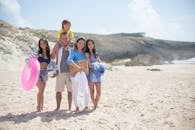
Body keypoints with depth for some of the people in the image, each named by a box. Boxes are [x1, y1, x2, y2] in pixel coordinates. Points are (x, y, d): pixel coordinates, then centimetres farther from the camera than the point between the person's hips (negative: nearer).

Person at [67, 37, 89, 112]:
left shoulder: (84, 53, 12)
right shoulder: (74, 52, -3)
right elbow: (69, 60, -21)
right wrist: (78, 67, -31)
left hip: (83, 74, 4)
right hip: (75, 74, -3)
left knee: (86, 90, -4)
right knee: (75, 91, 3)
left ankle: (86, 106, 9)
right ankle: (76, 107, 16)